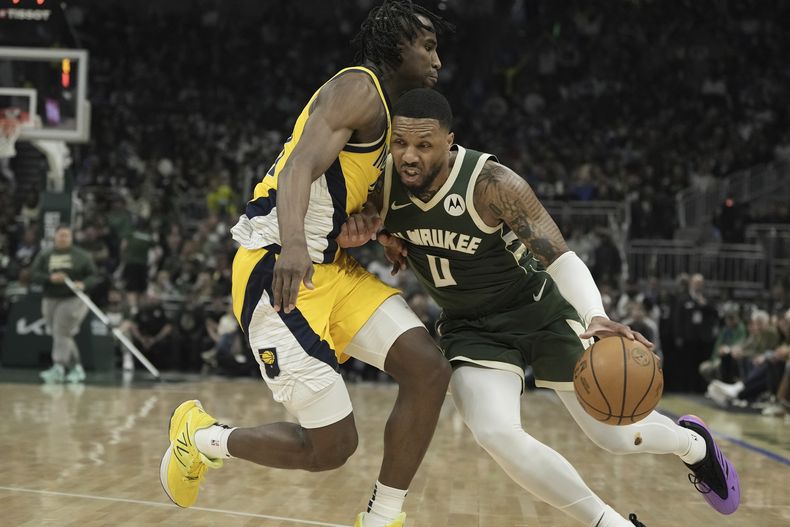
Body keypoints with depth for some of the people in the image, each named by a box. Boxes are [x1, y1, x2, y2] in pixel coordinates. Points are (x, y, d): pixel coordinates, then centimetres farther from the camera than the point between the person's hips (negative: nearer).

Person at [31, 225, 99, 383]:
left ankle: (58, 368, -19)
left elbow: (94, 277, 1)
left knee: (62, 333, -15)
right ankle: (76, 369, 14)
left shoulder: (82, 256, 3)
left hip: (73, 299, -4)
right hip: (51, 300, 4)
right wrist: (50, 278, -19)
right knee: (58, 335, 5)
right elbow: (35, 275, 0)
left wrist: (83, 284, -19)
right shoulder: (44, 256, 9)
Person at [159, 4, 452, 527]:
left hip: (331, 266, 9)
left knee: (429, 369, -9)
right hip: (276, 271, -9)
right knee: (331, 445, -9)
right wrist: (292, 243, -46)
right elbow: (300, 167, -29)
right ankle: (203, 437, 16)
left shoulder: (385, 111, 19)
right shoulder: (359, 88, -11)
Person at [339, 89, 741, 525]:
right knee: (495, 434, -25)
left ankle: (691, 441, 44)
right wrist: (361, 227, -22)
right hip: (470, 328, 3)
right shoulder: (381, 185, -17)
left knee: (614, 435, 5)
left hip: (538, 312, -3)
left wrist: (596, 317, -49)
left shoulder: (493, 184, -29)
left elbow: (560, 257, -30)